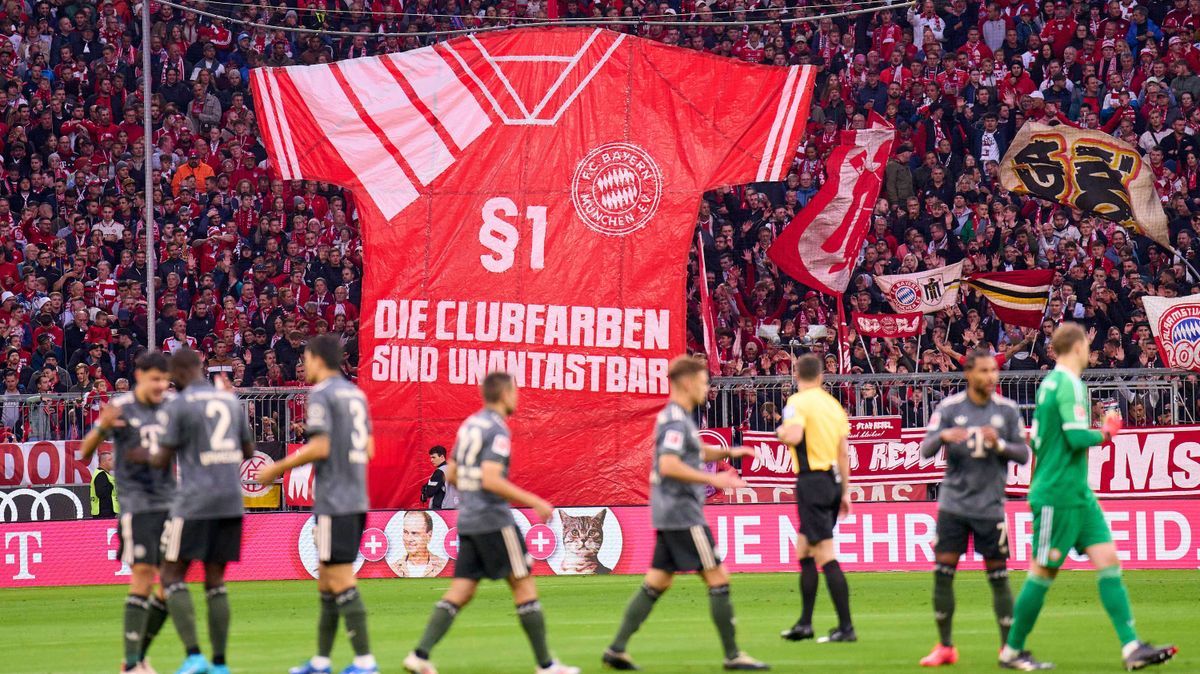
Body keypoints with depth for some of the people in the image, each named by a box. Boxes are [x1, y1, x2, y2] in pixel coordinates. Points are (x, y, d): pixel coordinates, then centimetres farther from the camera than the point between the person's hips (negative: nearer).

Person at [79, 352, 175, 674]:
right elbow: (85, 453, -7)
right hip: (137, 504, -6)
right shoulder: (120, 409, -6)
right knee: (143, 576, -13)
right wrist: (102, 428, -28)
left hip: (169, 501, 6)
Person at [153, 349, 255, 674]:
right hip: (231, 501, 6)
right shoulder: (231, 400, 12)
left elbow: (163, 460, -5)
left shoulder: (178, 406, -6)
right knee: (215, 582, 10)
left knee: (172, 577, 2)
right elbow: (248, 451, 19)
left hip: (194, 503, -6)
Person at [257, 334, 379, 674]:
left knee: (341, 581, -8)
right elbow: (368, 449, 15)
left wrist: (278, 468, -7)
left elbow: (319, 448, -17)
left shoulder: (321, 394, -10)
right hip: (357, 499, 9)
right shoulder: (355, 394, 15)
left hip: (334, 502, -9)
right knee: (326, 580, 13)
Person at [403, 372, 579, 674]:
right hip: (494, 521, -8)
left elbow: (451, 475, 19)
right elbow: (491, 479, -23)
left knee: (460, 592, 5)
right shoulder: (497, 430, -13)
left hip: (467, 521, 8)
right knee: (524, 584, 0)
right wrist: (533, 501, -18)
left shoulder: (469, 425, 13)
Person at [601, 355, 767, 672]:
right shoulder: (676, 420, -14)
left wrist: (729, 452, 19)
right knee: (718, 578, -6)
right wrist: (713, 479, -24)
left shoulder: (677, 417, 18)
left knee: (656, 583, 9)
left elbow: (696, 452, 34)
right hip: (682, 515, -10)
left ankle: (617, 648, 6)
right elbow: (668, 465, -26)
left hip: (669, 515, 10)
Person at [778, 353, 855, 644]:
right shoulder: (834, 404, 12)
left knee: (825, 556, -8)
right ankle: (805, 623, 21)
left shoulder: (798, 402, -9)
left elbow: (793, 435, -26)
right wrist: (845, 491, 19)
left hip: (812, 481, -8)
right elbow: (843, 451, 14)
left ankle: (846, 627, -12)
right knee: (804, 553, 18)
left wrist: (780, 432, -3)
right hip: (833, 478, 8)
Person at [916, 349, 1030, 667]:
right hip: (953, 503, 0)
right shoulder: (949, 408, 0)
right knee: (942, 573, -3)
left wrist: (999, 444, -18)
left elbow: (1023, 454, 2)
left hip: (990, 506, 0)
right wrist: (943, 436, -27)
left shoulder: (1007, 409, 2)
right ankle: (945, 647, 8)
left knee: (998, 577, -1)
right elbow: (926, 449, -6)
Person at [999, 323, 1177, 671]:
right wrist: (1106, 432, -6)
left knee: (1108, 560, 2)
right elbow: (1079, 437, -24)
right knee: (1043, 572, -1)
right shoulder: (1069, 385, -15)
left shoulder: (1050, 382, 14)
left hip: (1078, 494, 10)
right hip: (1058, 495, -10)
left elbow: (1037, 439, 21)